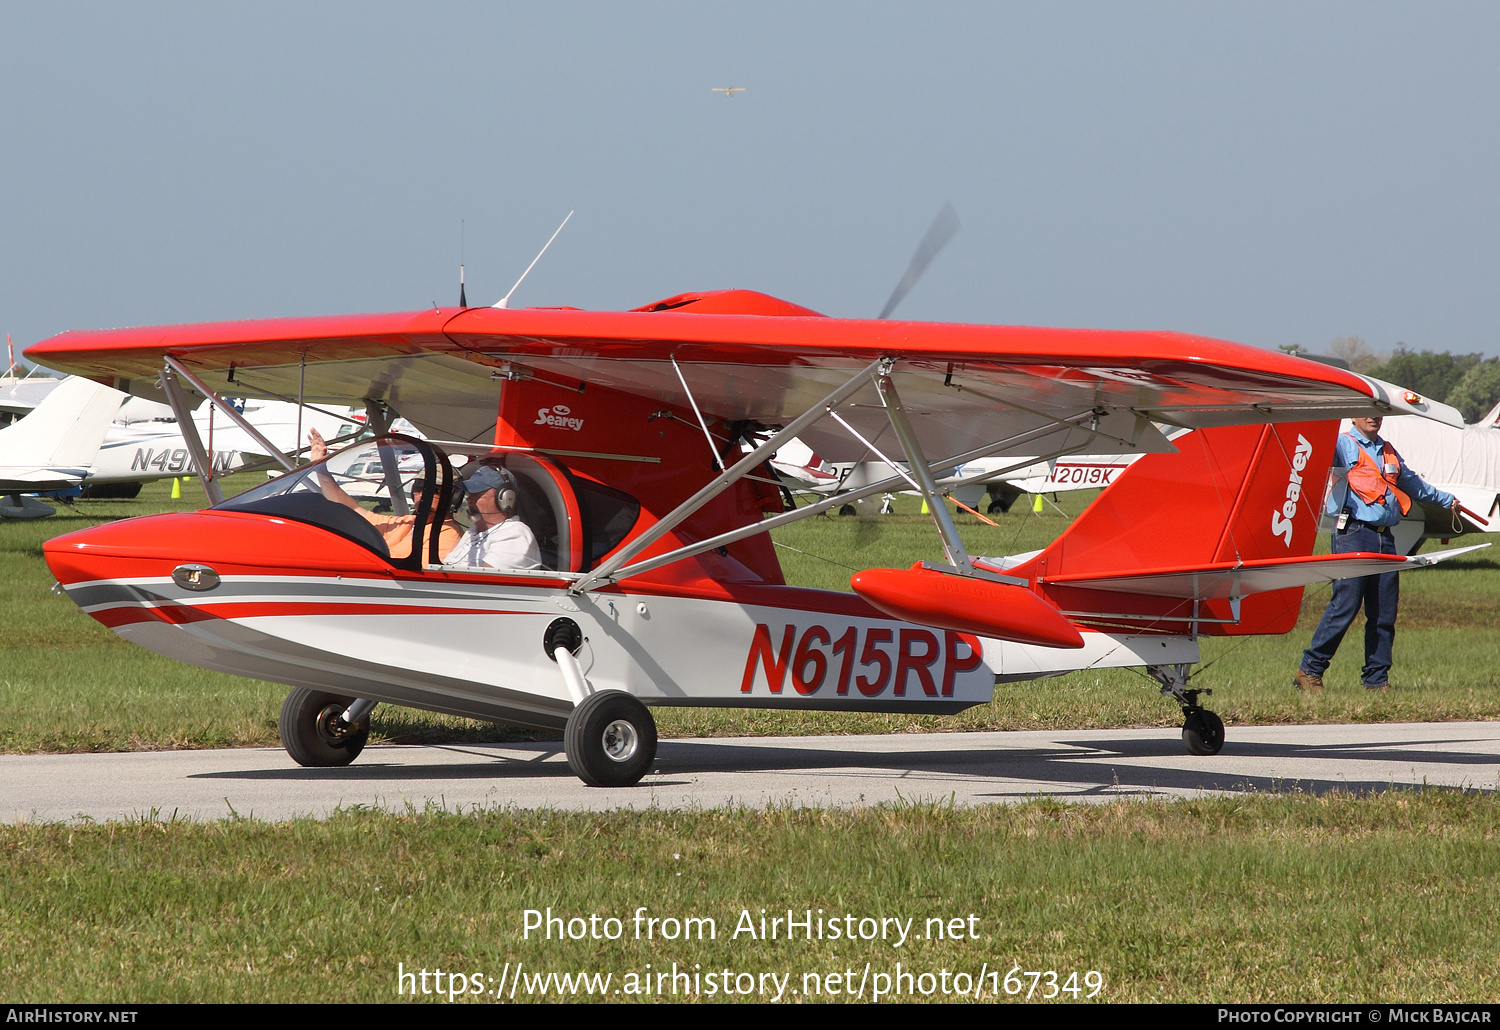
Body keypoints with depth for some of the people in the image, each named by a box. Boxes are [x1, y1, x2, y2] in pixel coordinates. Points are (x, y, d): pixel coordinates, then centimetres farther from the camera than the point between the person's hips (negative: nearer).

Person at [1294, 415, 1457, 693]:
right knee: (1344, 606, -12)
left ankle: (1377, 679, 10)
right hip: (1353, 535, -7)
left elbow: (1412, 483, 40)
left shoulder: (1388, 452, 23)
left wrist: (1445, 499, 53)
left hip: (1385, 538, 7)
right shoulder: (1343, 445, 2)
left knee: (1384, 614, 4)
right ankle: (1310, 671, -5)